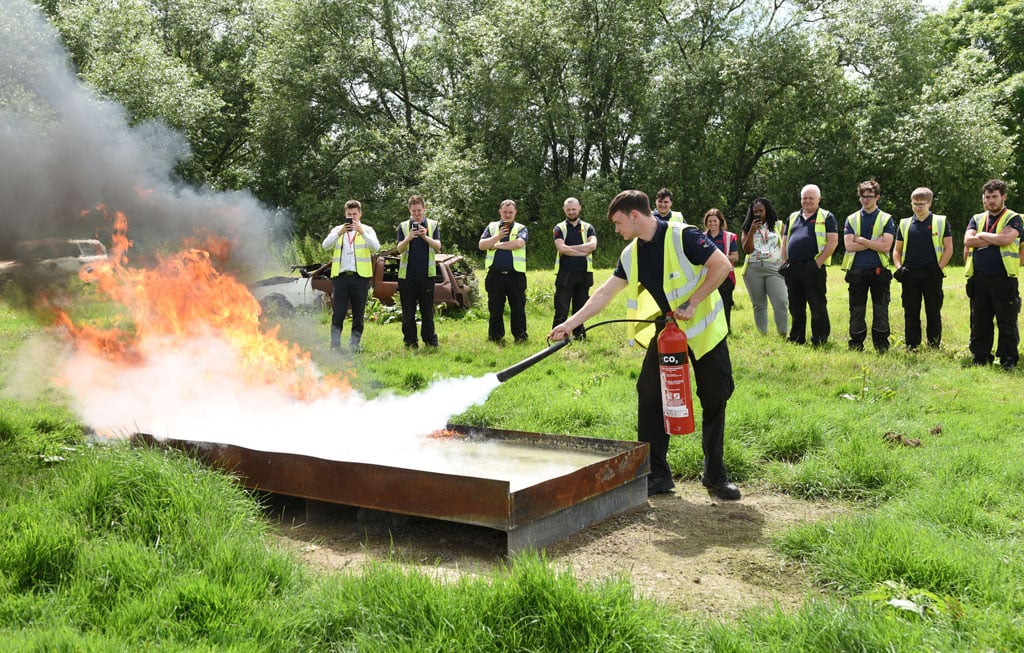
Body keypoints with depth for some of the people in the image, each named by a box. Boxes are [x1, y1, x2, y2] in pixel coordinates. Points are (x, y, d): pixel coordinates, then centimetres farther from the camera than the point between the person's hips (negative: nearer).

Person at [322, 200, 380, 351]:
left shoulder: (367, 230, 10)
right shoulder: (337, 229, 14)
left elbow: (376, 247, -7)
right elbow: (326, 245, -2)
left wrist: (362, 232, -21)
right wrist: (339, 233, -17)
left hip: (360, 276, 0)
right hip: (340, 275, 0)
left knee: (358, 313, 4)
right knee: (338, 313, -4)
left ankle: (354, 343, 11)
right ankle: (335, 345, -3)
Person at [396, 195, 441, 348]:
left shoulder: (433, 225, 7)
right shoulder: (403, 226, 5)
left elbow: (438, 246, -4)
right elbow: (400, 249, -5)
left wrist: (426, 237, -22)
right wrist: (408, 238, -25)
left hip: (427, 274, 0)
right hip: (407, 274, 0)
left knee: (427, 309, 4)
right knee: (408, 311, 3)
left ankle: (430, 340, 12)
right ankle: (410, 341, 9)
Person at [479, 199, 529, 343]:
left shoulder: (521, 228, 8)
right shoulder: (491, 227, 14)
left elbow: (519, 243, -13)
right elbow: (482, 245, 2)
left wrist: (497, 245, -7)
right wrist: (498, 236, -10)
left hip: (515, 275, -1)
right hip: (495, 275, 2)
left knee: (518, 308, 1)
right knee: (495, 309, 8)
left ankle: (520, 336, 10)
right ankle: (494, 337, 17)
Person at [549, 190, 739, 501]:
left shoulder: (682, 236, -18)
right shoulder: (631, 255, 2)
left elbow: (723, 265, -22)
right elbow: (605, 293, 4)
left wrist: (692, 303, -23)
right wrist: (570, 323, -1)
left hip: (704, 328, -6)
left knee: (715, 399, 1)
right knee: (649, 394, -3)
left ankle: (715, 475, 15)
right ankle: (657, 475, 5)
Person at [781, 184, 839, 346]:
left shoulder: (826, 217, 4)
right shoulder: (793, 217, 19)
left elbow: (833, 241, -6)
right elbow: (785, 241, 20)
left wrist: (819, 262, -13)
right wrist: (784, 262, 7)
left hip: (813, 268, -5)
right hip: (792, 269, 5)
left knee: (818, 306, -2)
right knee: (795, 306, 11)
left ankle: (820, 340, 4)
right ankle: (796, 338, 20)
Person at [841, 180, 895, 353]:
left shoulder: (886, 219, 5)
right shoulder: (851, 219, 10)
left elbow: (886, 246, -9)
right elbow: (849, 245, -4)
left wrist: (862, 240, -8)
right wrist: (875, 242, -8)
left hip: (879, 271, -2)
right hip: (856, 271, 2)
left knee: (880, 311, 1)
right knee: (856, 311, 7)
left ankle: (882, 345, 8)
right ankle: (856, 345, 15)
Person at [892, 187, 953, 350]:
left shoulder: (941, 222, 5)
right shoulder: (904, 224, 12)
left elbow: (948, 249, 3)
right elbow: (897, 250, 15)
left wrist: (939, 268, -8)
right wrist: (899, 268, 0)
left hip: (932, 275, -2)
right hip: (910, 274, 2)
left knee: (933, 313, 3)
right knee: (911, 313, 5)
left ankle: (934, 346, 11)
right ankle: (911, 347, 12)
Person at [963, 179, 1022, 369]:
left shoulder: (1013, 218, 3)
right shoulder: (977, 219, 16)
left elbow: (1006, 239, -16)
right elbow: (968, 241, -2)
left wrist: (982, 235, -3)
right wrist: (996, 239, -9)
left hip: (1003, 279, -4)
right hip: (979, 280, 4)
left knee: (1007, 323, 1)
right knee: (979, 323, 9)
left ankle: (1008, 360, 8)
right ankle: (980, 359, 17)